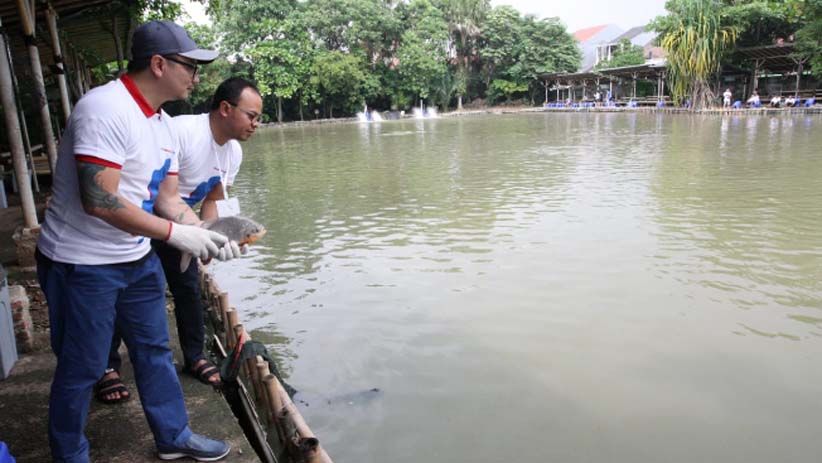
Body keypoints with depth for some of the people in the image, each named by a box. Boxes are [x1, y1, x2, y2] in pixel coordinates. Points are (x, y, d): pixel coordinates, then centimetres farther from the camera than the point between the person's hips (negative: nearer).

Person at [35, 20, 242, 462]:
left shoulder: (164, 125, 6)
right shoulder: (105, 109, -23)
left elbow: (167, 198, 8)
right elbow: (99, 200, -29)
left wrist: (206, 234, -8)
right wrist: (174, 233, -25)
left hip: (137, 259, 9)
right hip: (81, 264, -9)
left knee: (154, 350, 17)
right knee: (81, 368, 7)